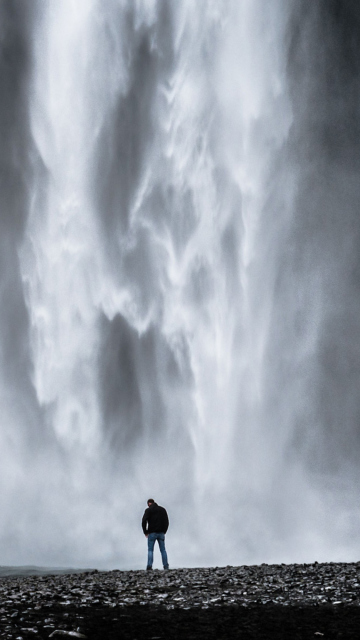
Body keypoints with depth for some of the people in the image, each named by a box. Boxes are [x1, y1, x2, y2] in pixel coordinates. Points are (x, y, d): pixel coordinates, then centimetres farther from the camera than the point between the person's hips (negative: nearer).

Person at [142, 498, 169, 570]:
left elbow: (144, 522, -10)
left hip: (152, 533, -3)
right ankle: (166, 566, 3)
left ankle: (149, 566, -10)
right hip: (161, 533, 3)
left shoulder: (148, 510, -2)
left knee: (150, 550, 1)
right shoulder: (162, 509, 12)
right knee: (163, 550, 8)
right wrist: (164, 531, 12)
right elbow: (166, 521, 10)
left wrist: (145, 532, -1)